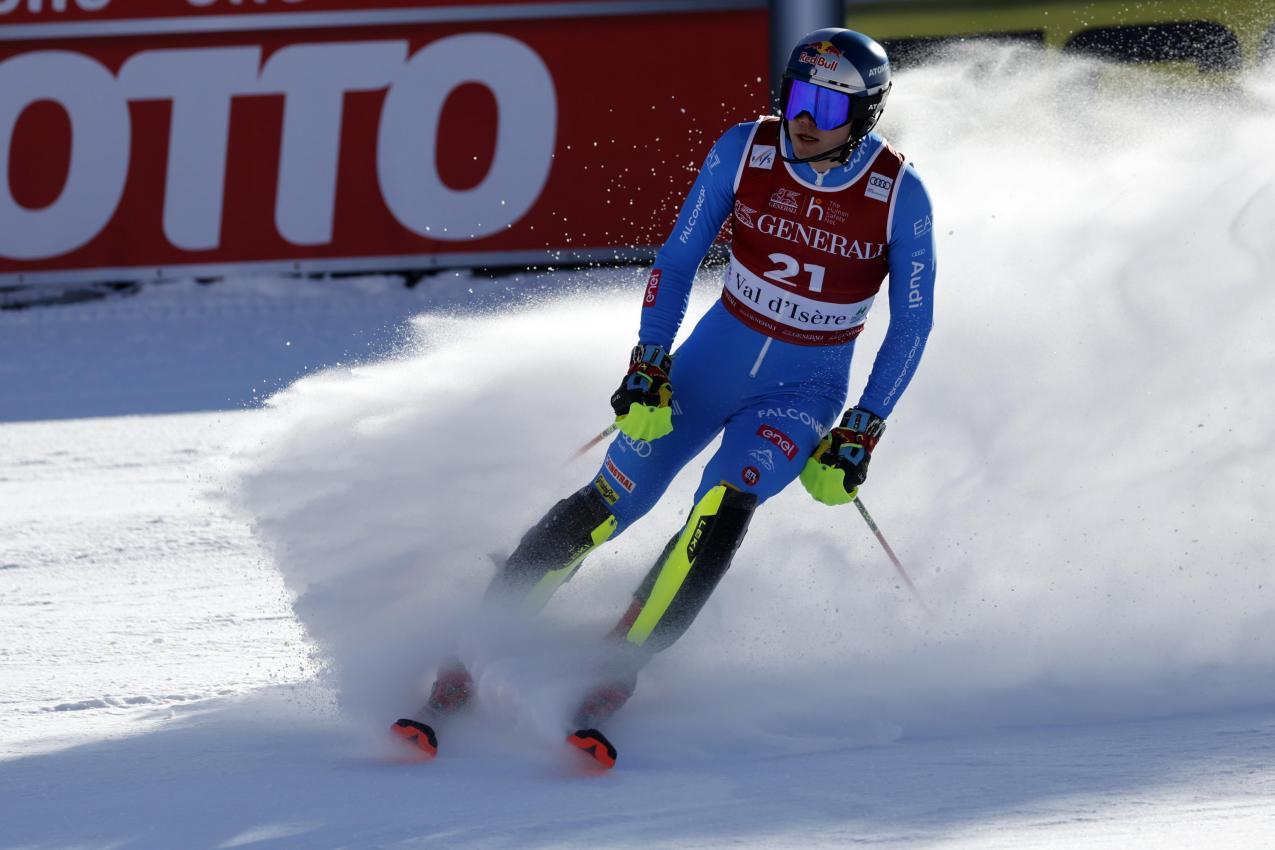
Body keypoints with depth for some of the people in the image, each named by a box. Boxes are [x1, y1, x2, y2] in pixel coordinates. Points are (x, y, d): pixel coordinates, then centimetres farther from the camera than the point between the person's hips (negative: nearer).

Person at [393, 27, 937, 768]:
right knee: (611, 504, -12)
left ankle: (609, 685, -27)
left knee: (724, 503, -29)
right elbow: (678, 261, -2)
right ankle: (464, 663, -6)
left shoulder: (899, 195, -15)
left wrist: (858, 438, -10)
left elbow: (912, 325, -6)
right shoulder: (745, 152, -11)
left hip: (805, 392, -2)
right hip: (715, 357, 2)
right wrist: (648, 367, -11)